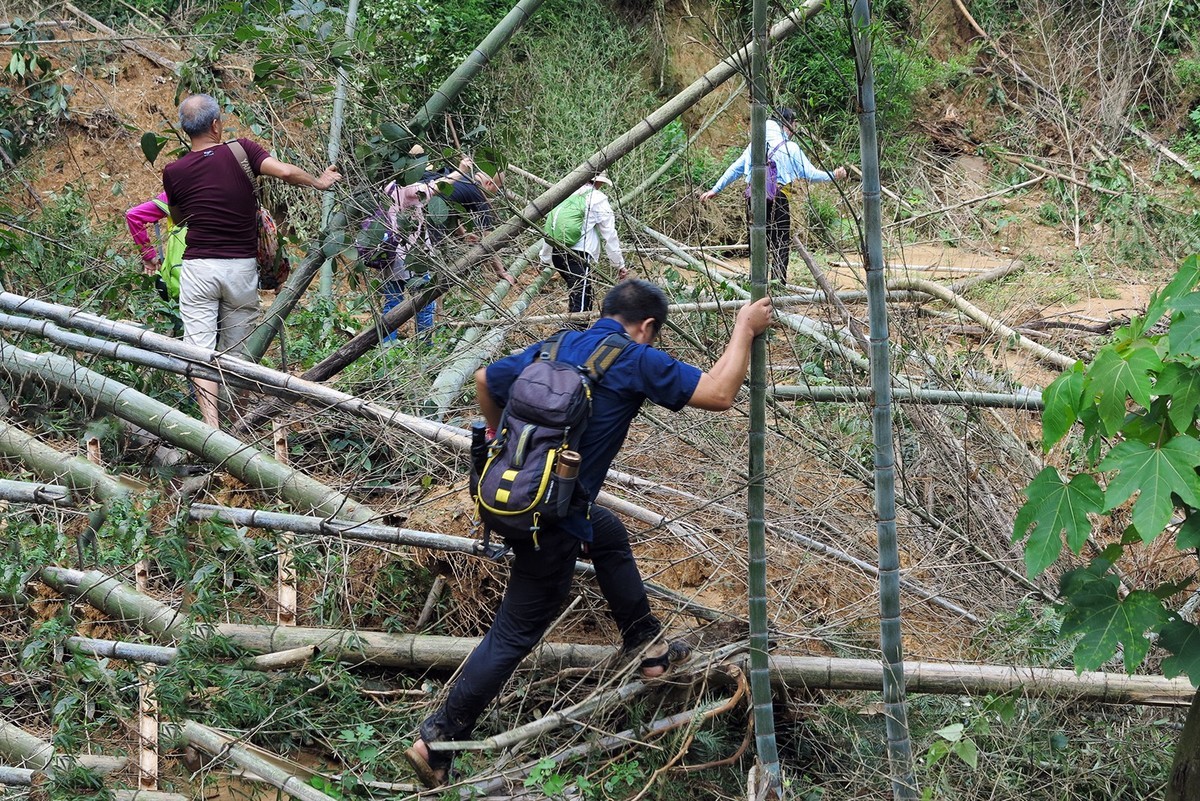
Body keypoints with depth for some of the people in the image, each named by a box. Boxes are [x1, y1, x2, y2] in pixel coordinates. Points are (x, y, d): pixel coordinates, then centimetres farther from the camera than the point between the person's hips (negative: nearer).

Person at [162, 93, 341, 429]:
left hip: (199, 268, -1)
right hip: (242, 267, 1)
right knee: (237, 352, 11)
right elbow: (285, 171, -16)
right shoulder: (240, 152, -6)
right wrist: (318, 182, 2)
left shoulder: (174, 172, 0)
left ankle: (211, 426, -16)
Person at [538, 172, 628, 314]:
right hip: (579, 254, -7)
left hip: (556, 253, 7)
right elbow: (609, 235, 1)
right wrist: (620, 264, 7)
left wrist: (544, 259, 27)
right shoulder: (598, 200, 0)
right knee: (581, 303, -10)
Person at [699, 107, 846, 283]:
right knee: (781, 244, 1)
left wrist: (715, 189, 20)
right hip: (778, 200, -5)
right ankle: (779, 282, -6)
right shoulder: (790, 147, -2)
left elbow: (735, 169, 14)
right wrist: (832, 176, 6)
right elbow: (809, 173, -4)